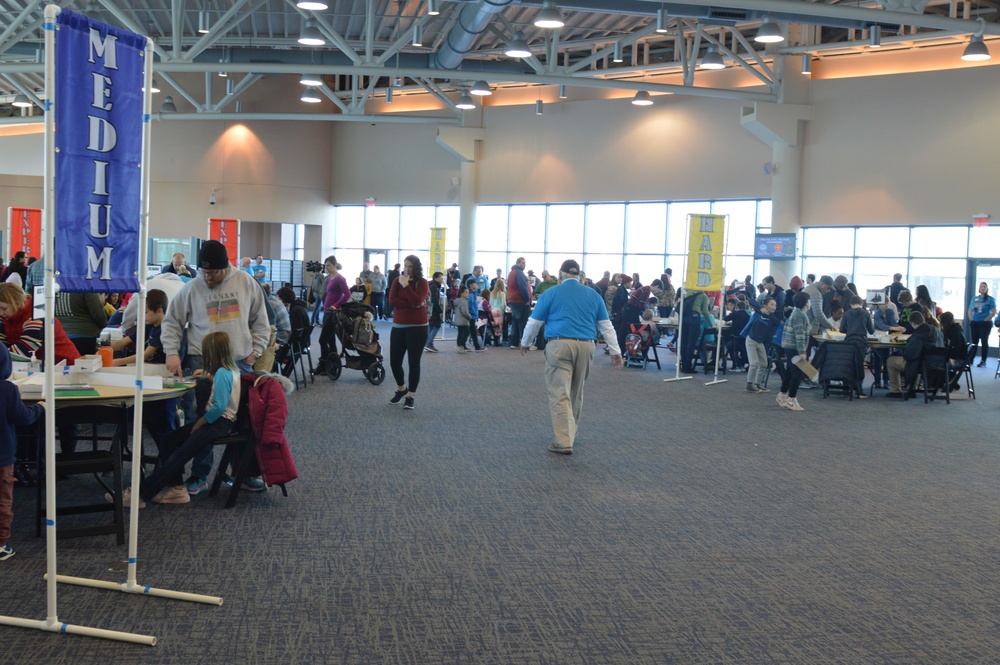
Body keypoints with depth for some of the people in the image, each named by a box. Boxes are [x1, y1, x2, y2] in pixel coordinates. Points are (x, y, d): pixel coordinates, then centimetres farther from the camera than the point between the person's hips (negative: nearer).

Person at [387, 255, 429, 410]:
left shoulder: (422, 282, -5)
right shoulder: (397, 280, 5)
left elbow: (416, 301, -20)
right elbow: (392, 300, -9)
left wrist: (406, 285, -22)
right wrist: (411, 304, -16)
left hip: (417, 328, -4)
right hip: (398, 327, 4)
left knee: (414, 362, -1)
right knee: (394, 362, 5)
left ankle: (410, 396, 9)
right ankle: (401, 388, 31)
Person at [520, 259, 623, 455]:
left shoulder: (550, 293, 6)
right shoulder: (593, 295, 14)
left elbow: (534, 322, 11)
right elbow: (606, 325, 13)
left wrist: (525, 343, 26)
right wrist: (616, 351, 17)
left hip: (559, 345, -3)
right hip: (585, 346, 4)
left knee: (560, 395, -5)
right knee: (576, 393, 19)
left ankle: (564, 442, -13)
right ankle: (571, 432, 33)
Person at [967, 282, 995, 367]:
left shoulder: (990, 299, -3)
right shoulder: (975, 298, 12)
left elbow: (994, 312, -9)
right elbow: (970, 310, 18)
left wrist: (985, 320, -13)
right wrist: (971, 319, 4)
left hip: (985, 324, -5)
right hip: (974, 323, 5)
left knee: (984, 341, -3)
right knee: (974, 342, 9)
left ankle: (983, 361, -1)